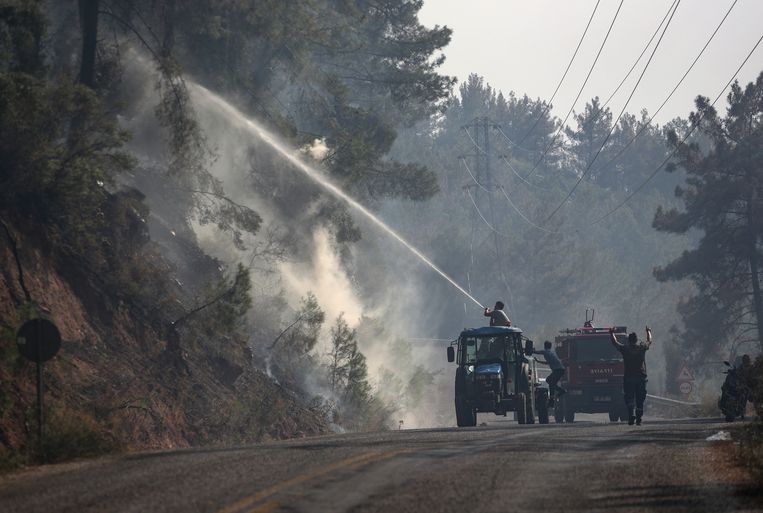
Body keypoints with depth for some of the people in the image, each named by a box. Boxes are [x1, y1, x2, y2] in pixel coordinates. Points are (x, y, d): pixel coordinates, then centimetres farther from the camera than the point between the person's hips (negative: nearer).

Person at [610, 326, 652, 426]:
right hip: (641, 377, 2)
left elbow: (614, 343, 16)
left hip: (628, 377, -2)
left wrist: (612, 333, 34)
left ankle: (632, 414, -22)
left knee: (629, 398, -1)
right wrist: (648, 332, 44)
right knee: (640, 399, 7)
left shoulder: (625, 348, -1)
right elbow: (649, 341, 25)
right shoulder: (642, 348, 4)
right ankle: (639, 418, 6)